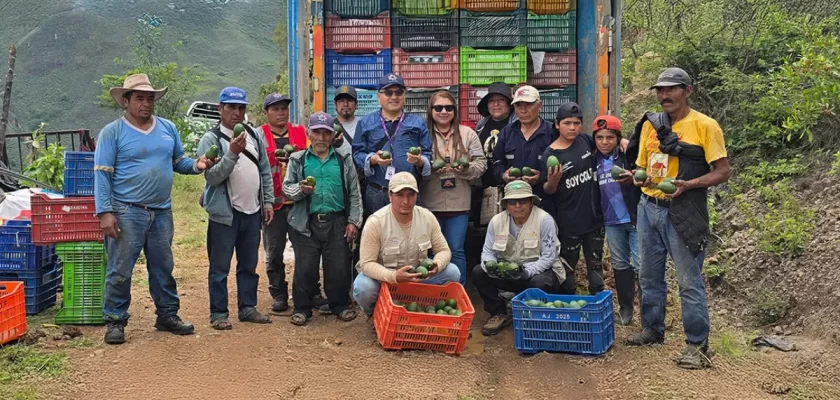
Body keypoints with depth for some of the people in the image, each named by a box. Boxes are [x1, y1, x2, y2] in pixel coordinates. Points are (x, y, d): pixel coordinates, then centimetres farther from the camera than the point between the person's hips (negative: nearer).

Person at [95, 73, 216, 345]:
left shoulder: (168, 128, 10)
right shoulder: (112, 132, -4)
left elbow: (178, 162, 17)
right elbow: (102, 174, -8)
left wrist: (197, 165, -6)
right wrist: (105, 212, -16)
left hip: (162, 212, 5)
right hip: (126, 212, -5)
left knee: (164, 268, 14)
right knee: (120, 271, -1)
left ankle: (167, 315, 26)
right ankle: (115, 321, 11)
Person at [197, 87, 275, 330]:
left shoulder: (255, 136, 9)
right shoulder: (211, 139, -7)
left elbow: (265, 171, 13)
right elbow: (211, 176, -17)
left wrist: (268, 201, 8)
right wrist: (232, 153, -26)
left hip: (252, 212, 5)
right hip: (224, 213, -5)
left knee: (249, 265, 14)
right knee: (220, 267, 3)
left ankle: (248, 308, 25)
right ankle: (218, 313, 11)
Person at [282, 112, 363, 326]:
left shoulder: (344, 159, 7)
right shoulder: (297, 160, 4)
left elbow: (354, 193, 7)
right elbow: (286, 187, 4)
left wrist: (353, 221, 1)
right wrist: (301, 189, -18)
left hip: (336, 222, 1)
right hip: (306, 223, -1)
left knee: (339, 267, 4)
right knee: (305, 267, 2)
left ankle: (341, 305, 21)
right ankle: (302, 308, 15)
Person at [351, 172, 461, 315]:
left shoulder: (427, 217, -11)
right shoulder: (375, 222, -23)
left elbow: (444, 250, -3)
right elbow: (367, 263, -23)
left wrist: (436, 265, -29)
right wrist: (394, 276, -41)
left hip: (418, 276, 3)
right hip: (383, 277, -3)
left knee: (452, 273, -16)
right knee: (363, 288, -34)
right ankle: (376, 314, 2)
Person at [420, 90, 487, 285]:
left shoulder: (468, 134, 5)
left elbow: (481, 163, 4)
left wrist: (467, 169, -15)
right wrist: (429, 170, -18)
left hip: (458, 204, 1)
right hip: (430, 203, -1)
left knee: (456, 250, 4)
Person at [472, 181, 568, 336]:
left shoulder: (545, 220, -19)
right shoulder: (497, 221, -7)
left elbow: (548, 257, -20)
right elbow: (488, 252, -1)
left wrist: (527, 271, -36)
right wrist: (490, 265, -25)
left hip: (540, 270, -4)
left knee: (540, 283, -38)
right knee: (478, 272, -17)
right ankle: (499, 314, 2)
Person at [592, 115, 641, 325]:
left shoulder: (629, 156, -8)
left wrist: (634, 179, -27)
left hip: (636, 219, -4)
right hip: (611, 222, 5)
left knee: (641, 266, -5)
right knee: (620, 265, 14)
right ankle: (625, 308, 25)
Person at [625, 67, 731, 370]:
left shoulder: (705, 126, -8)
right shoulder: (650, 125, 9)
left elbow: (722, 172, -8)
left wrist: (687, 184, -22)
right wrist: (640, 178, -5)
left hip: (682, 213, -6)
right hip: (649, 208, 6)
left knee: (689, 281, -2)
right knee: (649, 276, 15)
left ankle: (697, 344, 7)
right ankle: (653, 329, 31)